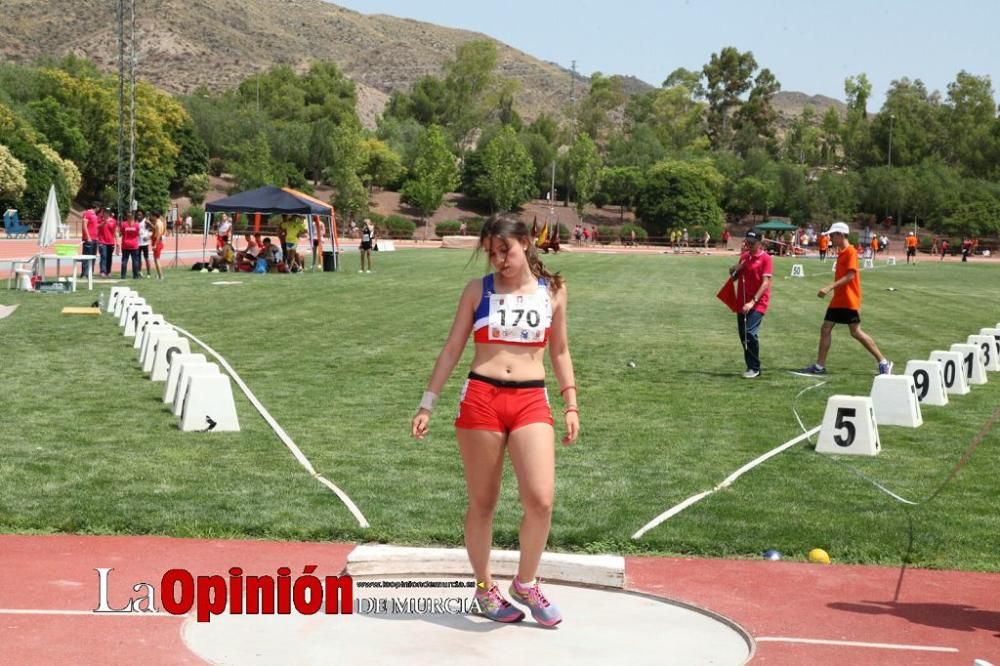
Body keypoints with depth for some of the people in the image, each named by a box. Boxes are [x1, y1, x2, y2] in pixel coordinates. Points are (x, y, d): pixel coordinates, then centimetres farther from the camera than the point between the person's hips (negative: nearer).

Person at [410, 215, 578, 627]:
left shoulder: (552, 291, 8)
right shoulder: (478, 290, 4)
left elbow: (560, 352, 16)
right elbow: (452, 349, 8)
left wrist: (571, 405, 11)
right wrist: (427, 404, 4)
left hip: (531, 401, 1)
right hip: (480, 398, 0)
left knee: (541, 500, -13)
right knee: (482, 503, 7)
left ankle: (525, 583, 10)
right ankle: (485, 589, 24)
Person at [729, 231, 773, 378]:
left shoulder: (766, 258, -8)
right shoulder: (744, 256, 12)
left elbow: (765, 283, -15)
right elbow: (734, 276, 22)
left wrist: (752, 302, -23)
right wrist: (735, 269, -2)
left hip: (757, 303, -7)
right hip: (742, 303, 7)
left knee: (751, 333, -19)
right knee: (743, 335, 7)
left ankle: (754, 368, -9)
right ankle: (751, 367, 19)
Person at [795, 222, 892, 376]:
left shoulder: (851, 251, -13)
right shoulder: (842, 252, 13)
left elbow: (850, 276, -21)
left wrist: (830, 287, -25)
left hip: (849, 301, -9)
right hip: (838, 300, 9)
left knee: (856, 332, -7)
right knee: (825, 329, 5)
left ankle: (884, 363, 1)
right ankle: (819, 366, 9)